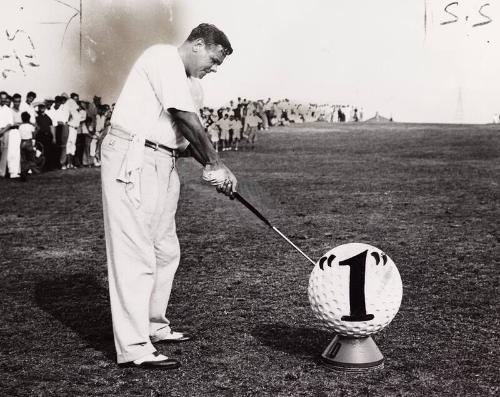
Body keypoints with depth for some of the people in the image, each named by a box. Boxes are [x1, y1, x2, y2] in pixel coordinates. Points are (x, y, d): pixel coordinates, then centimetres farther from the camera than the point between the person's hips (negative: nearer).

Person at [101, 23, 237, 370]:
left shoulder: (193, 85, 20)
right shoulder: (163, 58, -10)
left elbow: (188, 135, 15)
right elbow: (186, 119, -15)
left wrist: (211, 167, -2)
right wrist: (217, 164, -8)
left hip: (164, 163, 10)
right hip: (131, 158, -10)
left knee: (166, 251, 15)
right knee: (135, 253, -11)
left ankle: (154, 326, 28)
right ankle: (134, 348, -10)